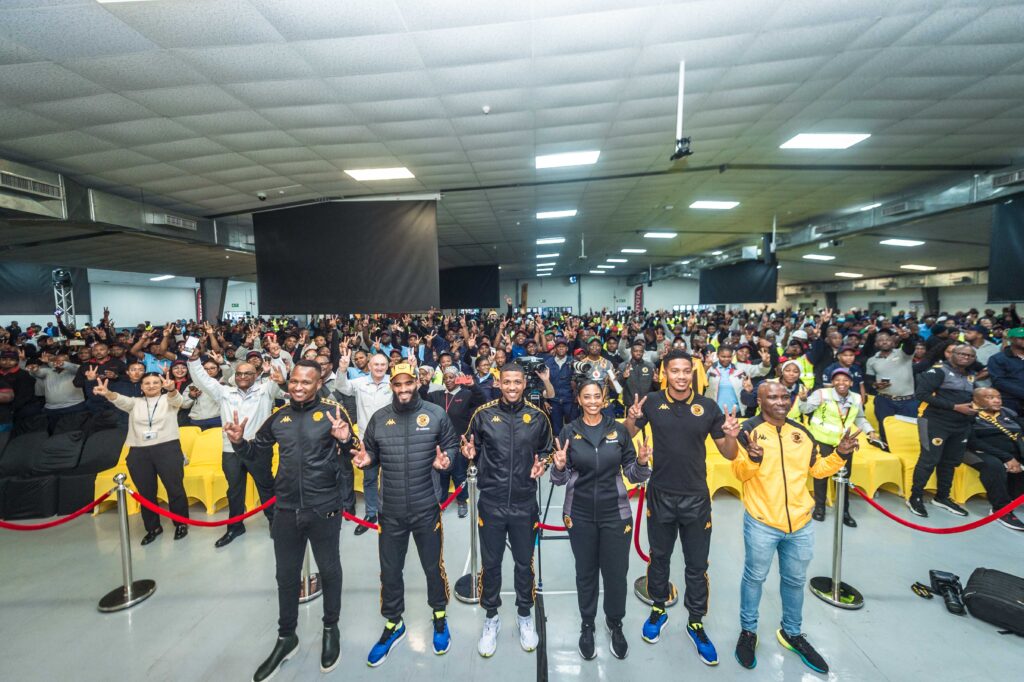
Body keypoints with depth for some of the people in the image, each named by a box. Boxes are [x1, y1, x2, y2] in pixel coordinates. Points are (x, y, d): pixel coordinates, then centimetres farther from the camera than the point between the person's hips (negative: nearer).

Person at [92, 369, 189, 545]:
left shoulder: (168, 400, 4)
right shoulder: (135, 403, 13)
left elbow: (176, 398, -20)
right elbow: (121, 400, -9)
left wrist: (171, 388, -45)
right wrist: (107, 393, -33)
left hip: (167, 449, -3)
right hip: (139, 453, 4)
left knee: (175, 488, 1)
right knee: (146, 493, 12)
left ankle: (181, 524, 18)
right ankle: (153, 527, 28)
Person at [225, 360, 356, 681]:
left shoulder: (333, 411, -11)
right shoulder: (278, 417, 3)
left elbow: (353, 456, -13)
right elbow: (258, 452, 14)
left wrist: (345, 440, -34)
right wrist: (239, 442, -6)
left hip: (324, 510, -4)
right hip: (286, 511, 4)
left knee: (329, 571, 16)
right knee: (286, 576, 20)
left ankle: (331, 629, 40)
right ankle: (286, 637, 42)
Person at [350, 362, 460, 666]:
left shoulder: (436, 413, -7)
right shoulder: (379, 418, 0)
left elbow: (452, 445, 1)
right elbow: (373, 454, 10)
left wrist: (446, 460, -19)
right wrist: (365, 460, -12)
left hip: (426, 508, -2)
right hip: (391, 510, 2)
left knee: (434, 566, 16)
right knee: (390, 570, 18)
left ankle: (439, 616, 43)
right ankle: (393, 625, 43)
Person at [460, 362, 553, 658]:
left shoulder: (538, 417, -3)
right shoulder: (483, 414, -6)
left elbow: (546, 451, 10)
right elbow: (474, 452, 5)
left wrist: (542, 465, -10)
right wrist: (470, 453, -17)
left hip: (525, 504, 1)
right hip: (491, 503, 0)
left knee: (524, 563, 17)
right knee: (491, 564, 15)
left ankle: (525, 615, 41)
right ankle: (491, 618, 38)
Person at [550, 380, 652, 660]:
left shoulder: (619, 430, -3)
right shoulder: (569, 432, -5)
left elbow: (632, 474, 1)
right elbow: (561, 479, -3)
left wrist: (642, 463, -19)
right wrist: (559, 466, -24)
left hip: (615, 512, 0)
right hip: (580, 514, 0)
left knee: (616, 571, 10)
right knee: (586, 571, 15)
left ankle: (615, 625, 37)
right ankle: (587, 626, 38)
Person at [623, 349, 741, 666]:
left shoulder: (708, 407, -6)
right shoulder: (652, 402, -8)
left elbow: (728, 454, 0)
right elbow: (626, 437, -1)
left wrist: (732, 435, -22)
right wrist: (631, 418, -22)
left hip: (696, 498, 0)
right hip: (660, 496, 0)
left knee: (697, 565, 15)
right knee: (659, 557, 19)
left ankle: (696, 622, 36)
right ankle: (658, 609, 41)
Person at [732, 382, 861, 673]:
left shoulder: (802, 433, 5)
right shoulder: (749, 429, -13)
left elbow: (819, 469, 13)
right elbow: (739, 472, -17)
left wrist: (840, 454, -3)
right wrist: (753, 458, -37)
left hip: (800, 523, 5)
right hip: (761, 523, -5)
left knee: (795, 580, 22)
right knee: (754, 578, 12)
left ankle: (792, 633, 44)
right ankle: (748, 631, 32)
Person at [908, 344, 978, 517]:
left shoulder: (971, 377, 13)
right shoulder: (939, 371, -10)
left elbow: (970, 398, 25)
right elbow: (921, 393, -19)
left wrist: (973, 408, 2)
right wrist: (955, 407, -19)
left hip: (961, 426, 7)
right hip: (936, 423, -7)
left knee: (950, 461, 14)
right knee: (929, 460, -6)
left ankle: (942, 497, 28)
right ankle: (915, 497, 3)